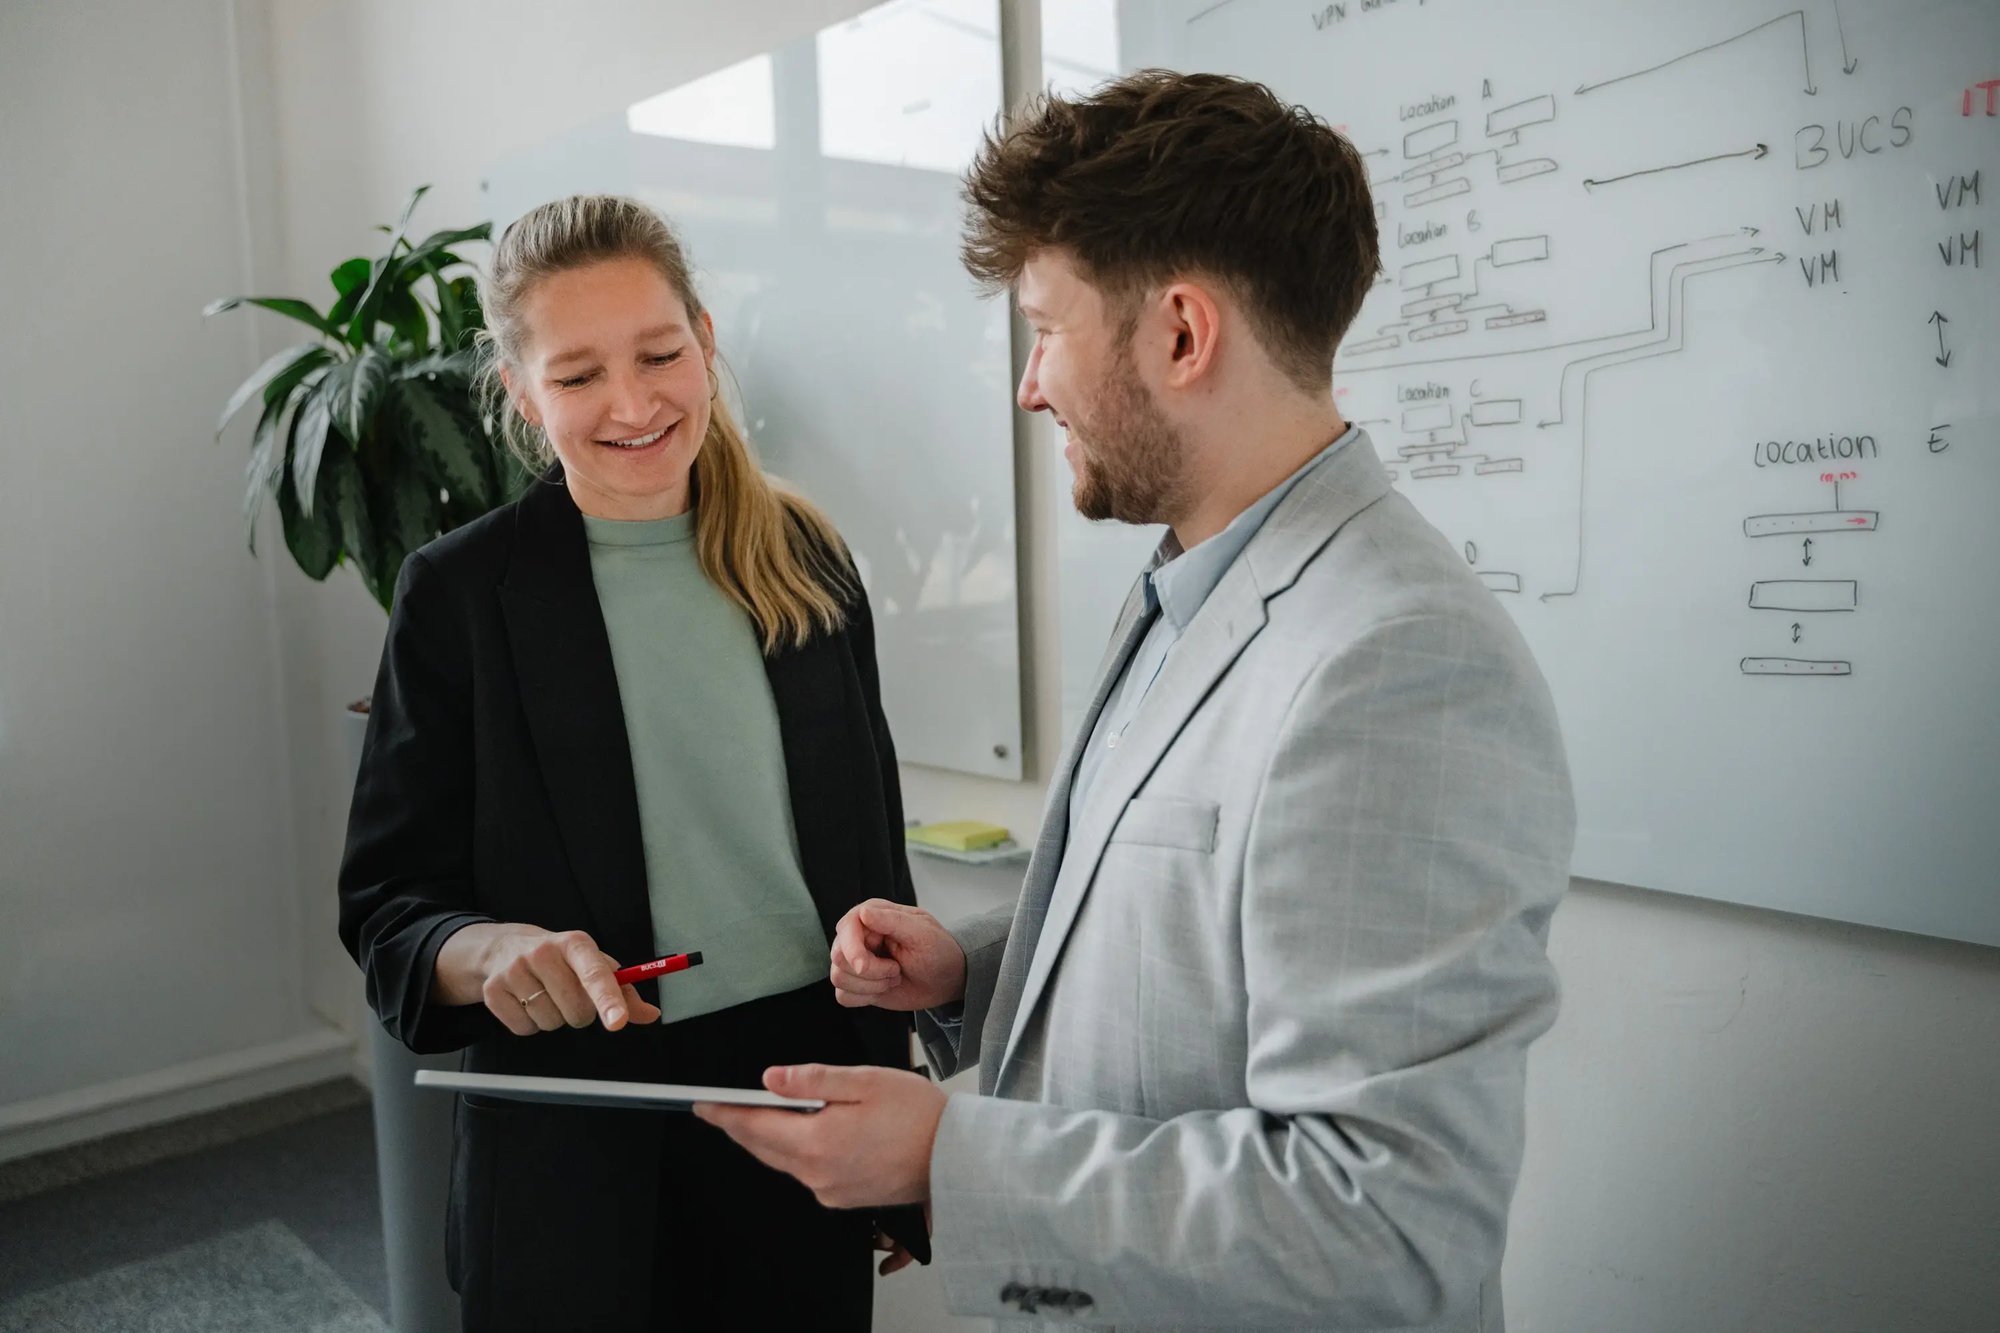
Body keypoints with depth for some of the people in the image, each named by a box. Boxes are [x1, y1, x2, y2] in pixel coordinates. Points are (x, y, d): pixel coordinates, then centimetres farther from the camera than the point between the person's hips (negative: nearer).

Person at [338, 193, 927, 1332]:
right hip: (578, 1145, -2)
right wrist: (492, 950, -27)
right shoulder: (461, 594, -7)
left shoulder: (809, 562, 0)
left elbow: (872, 862, 6)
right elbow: (386, 905, -4)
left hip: (811, 1088, 3)